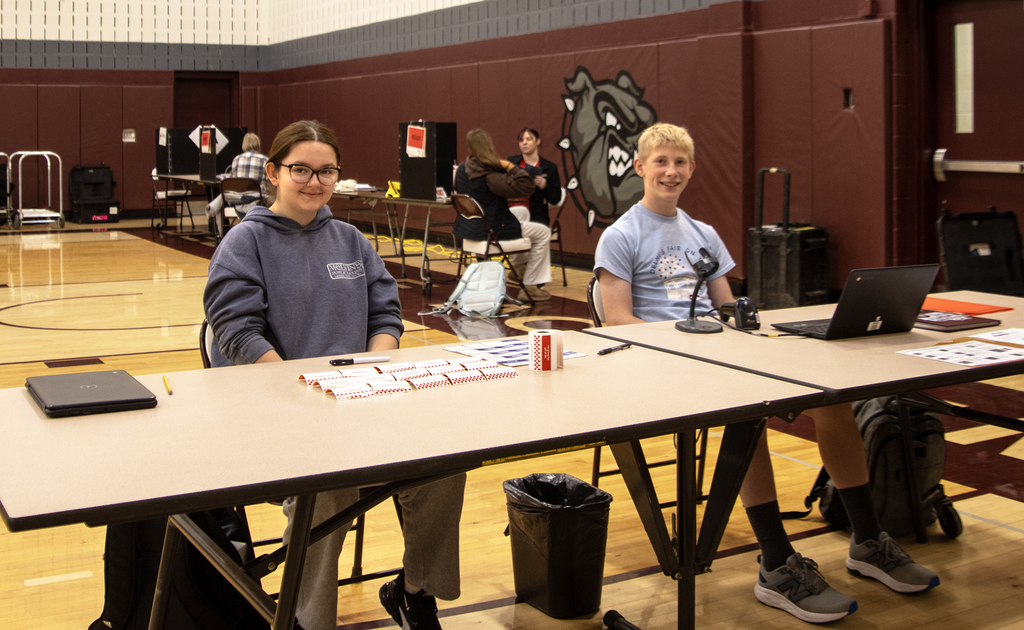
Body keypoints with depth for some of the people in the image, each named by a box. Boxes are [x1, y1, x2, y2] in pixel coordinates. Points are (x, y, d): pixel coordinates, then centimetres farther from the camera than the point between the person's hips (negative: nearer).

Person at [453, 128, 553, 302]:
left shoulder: (462, 169, -2)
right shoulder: (490, 175, -26)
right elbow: (525, 187, -30)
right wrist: (510, 166, -20)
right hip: (490, 231, -9)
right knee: (543, 233, 9)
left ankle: (518, 264, 46)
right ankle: (530, 287, 13)